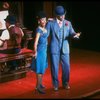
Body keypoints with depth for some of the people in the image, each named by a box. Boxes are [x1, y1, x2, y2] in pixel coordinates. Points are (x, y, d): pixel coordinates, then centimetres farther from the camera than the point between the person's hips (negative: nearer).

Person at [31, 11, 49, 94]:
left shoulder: (45, 28, 3)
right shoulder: (39, 30, -20)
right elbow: (35, 43, -20)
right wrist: (35, 52, -13)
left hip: (45, 50, 9)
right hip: (40, 50, -9)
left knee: (43, 68, 19)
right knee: (40, 69, -2)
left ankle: (40, 83, 34)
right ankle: (38, 86, 7)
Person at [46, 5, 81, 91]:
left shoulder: (68, 23, 6)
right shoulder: (50, 23, -1)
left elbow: (71, 33, 0)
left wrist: (75, 35, -22)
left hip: (65, 48, 2)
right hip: (54, 48, -2)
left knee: (66, 66, 5)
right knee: (55, 67, 4)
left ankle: (65, 83, 24)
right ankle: (56, 84, 20)